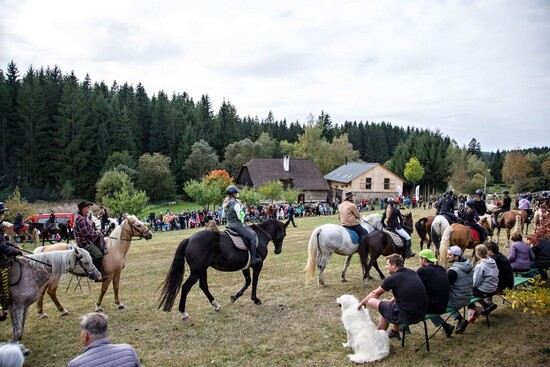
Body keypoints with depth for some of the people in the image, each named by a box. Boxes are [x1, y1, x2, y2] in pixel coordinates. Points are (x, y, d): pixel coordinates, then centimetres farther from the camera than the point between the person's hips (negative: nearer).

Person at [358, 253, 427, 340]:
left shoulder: (393, 278, -12)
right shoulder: (413, 273, 6)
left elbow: (375, 293, 4)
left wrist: (362, 303, 19)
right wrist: (391, 301, 30)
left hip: (407, 316, -8)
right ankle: (395, 331, 40)